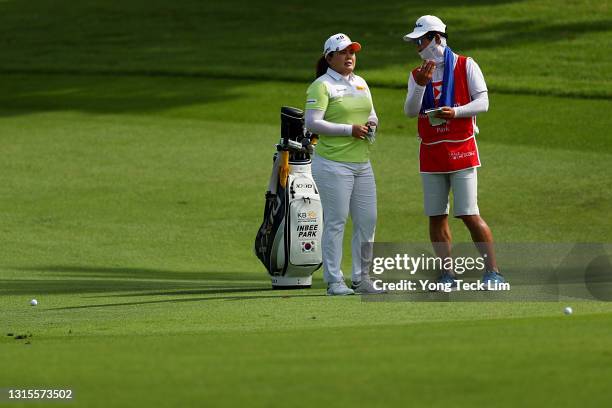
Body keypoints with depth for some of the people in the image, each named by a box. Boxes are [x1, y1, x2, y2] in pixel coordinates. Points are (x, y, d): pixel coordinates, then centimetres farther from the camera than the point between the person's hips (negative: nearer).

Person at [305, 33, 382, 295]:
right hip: (333, 163, -7)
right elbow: (312, 123, -15)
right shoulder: (322, 85, -6)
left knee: (367, 221, 7)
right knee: (335, 222, -6)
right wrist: (350, 130, -18)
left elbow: (371, 114, 26)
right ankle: (334, 281, -2)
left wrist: (372, 124, 1)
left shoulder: (361, 83, 17)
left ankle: (361, 279, 16)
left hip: (362, 163, 7)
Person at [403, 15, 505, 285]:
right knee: (436, 217, 3)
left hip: (461, 149, -5)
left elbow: (482, 102, -4)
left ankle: (493, 272, -5)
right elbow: (410, 111, 1)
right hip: (431, 152, 5)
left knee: (469, 215, -10)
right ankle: (447, 275, 9)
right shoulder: (417, 75, 13)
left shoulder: (465, 66, 2)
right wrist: (421, 85, -13)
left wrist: (456, 112, -19)